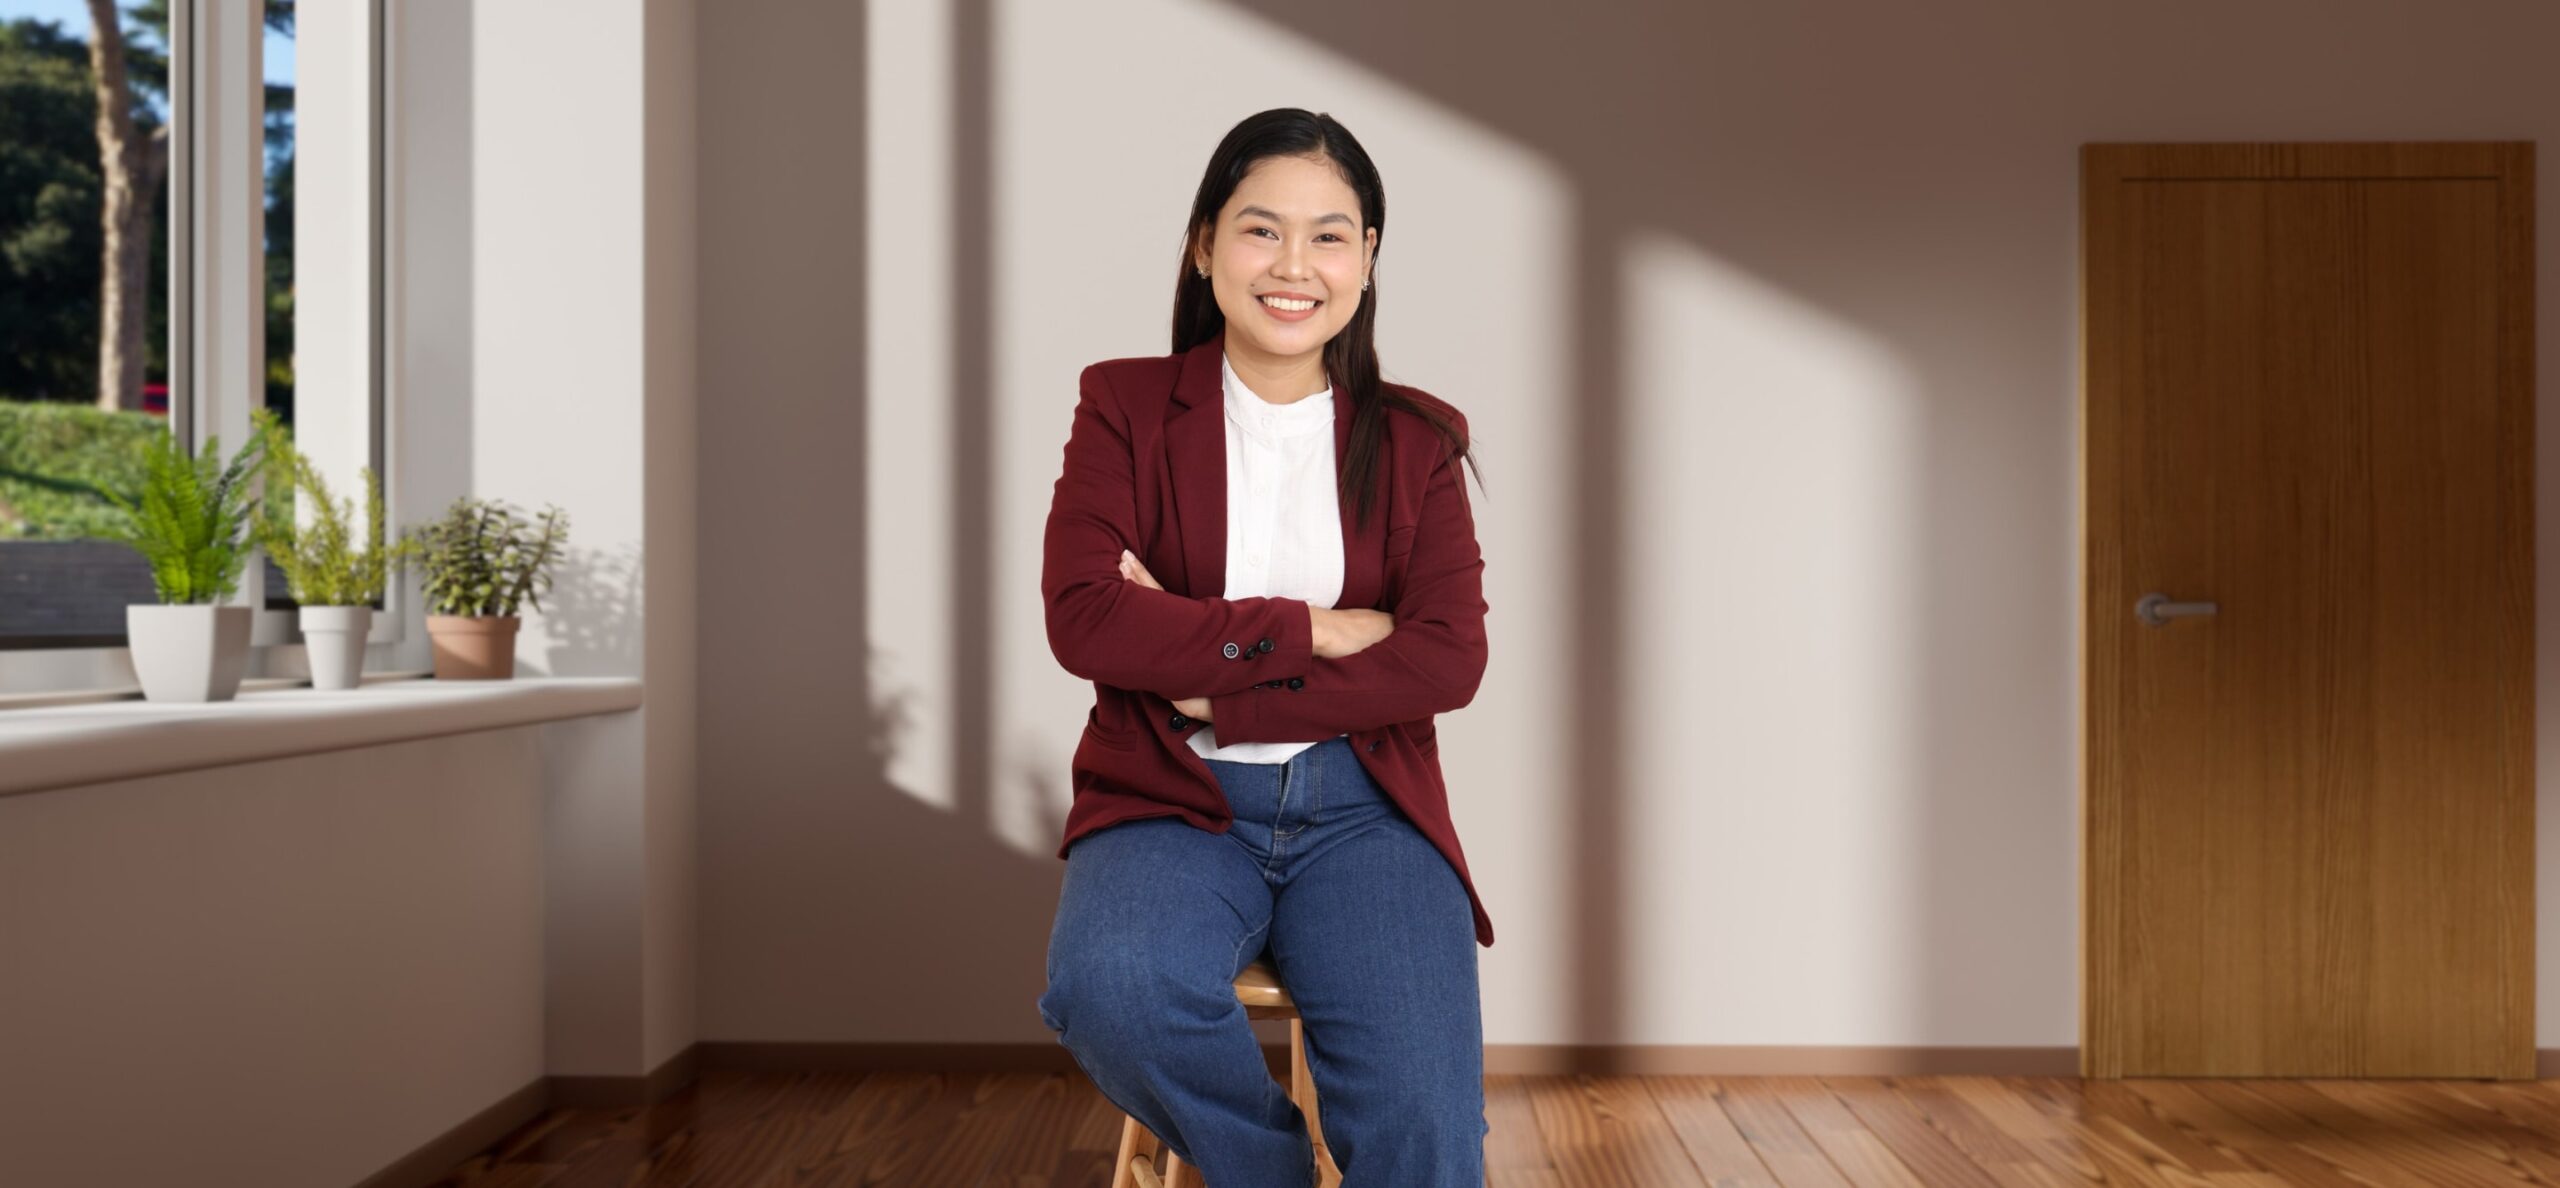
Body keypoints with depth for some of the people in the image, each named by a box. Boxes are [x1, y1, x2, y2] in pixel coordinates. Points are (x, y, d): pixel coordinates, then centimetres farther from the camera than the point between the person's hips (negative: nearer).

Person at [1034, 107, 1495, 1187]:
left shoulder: (1414, 440, 8)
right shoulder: (1126, 406, 5)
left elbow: (1449, 660, -5)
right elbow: (1083, 619, -10)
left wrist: (1213, 684, -12)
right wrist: (1312, 631, -11)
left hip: (1362, 808, 0)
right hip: (1174, 798, 0)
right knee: (1108, 986, -33)